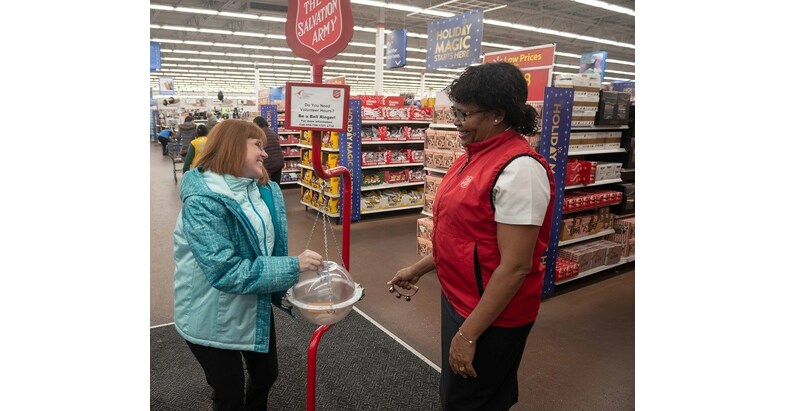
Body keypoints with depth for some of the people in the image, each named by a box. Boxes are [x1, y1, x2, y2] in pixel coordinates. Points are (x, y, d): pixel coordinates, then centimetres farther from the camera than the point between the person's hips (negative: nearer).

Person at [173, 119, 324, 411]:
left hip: (256, 307, 7)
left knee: (266, 375, 23)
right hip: (214, 320, -6)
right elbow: (226, 271, -31)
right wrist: (293, 267, -31)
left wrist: (284, 289, 6)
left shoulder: (265, 190, -3)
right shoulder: (202, 202, -25)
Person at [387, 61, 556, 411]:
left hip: (491, 314, -8)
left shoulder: (518, 168, -24)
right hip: (460, 299, 9)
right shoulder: (476, 155, 5)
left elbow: (515, 266, -25)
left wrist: (468, 334, -21)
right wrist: (419, 268, 15)